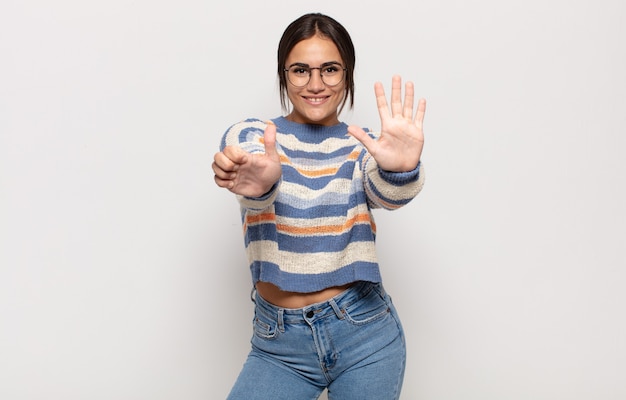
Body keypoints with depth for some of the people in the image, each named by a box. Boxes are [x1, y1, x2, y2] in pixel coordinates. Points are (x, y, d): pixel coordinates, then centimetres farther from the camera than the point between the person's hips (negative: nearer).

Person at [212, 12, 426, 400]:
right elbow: (254, 171, -23)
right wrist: (258, 183, -47)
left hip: (364, 332, 1)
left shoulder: (363, 146, 0)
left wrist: (401, 170, -44)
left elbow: (385, 192, -21)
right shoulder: (248, 135, -1)